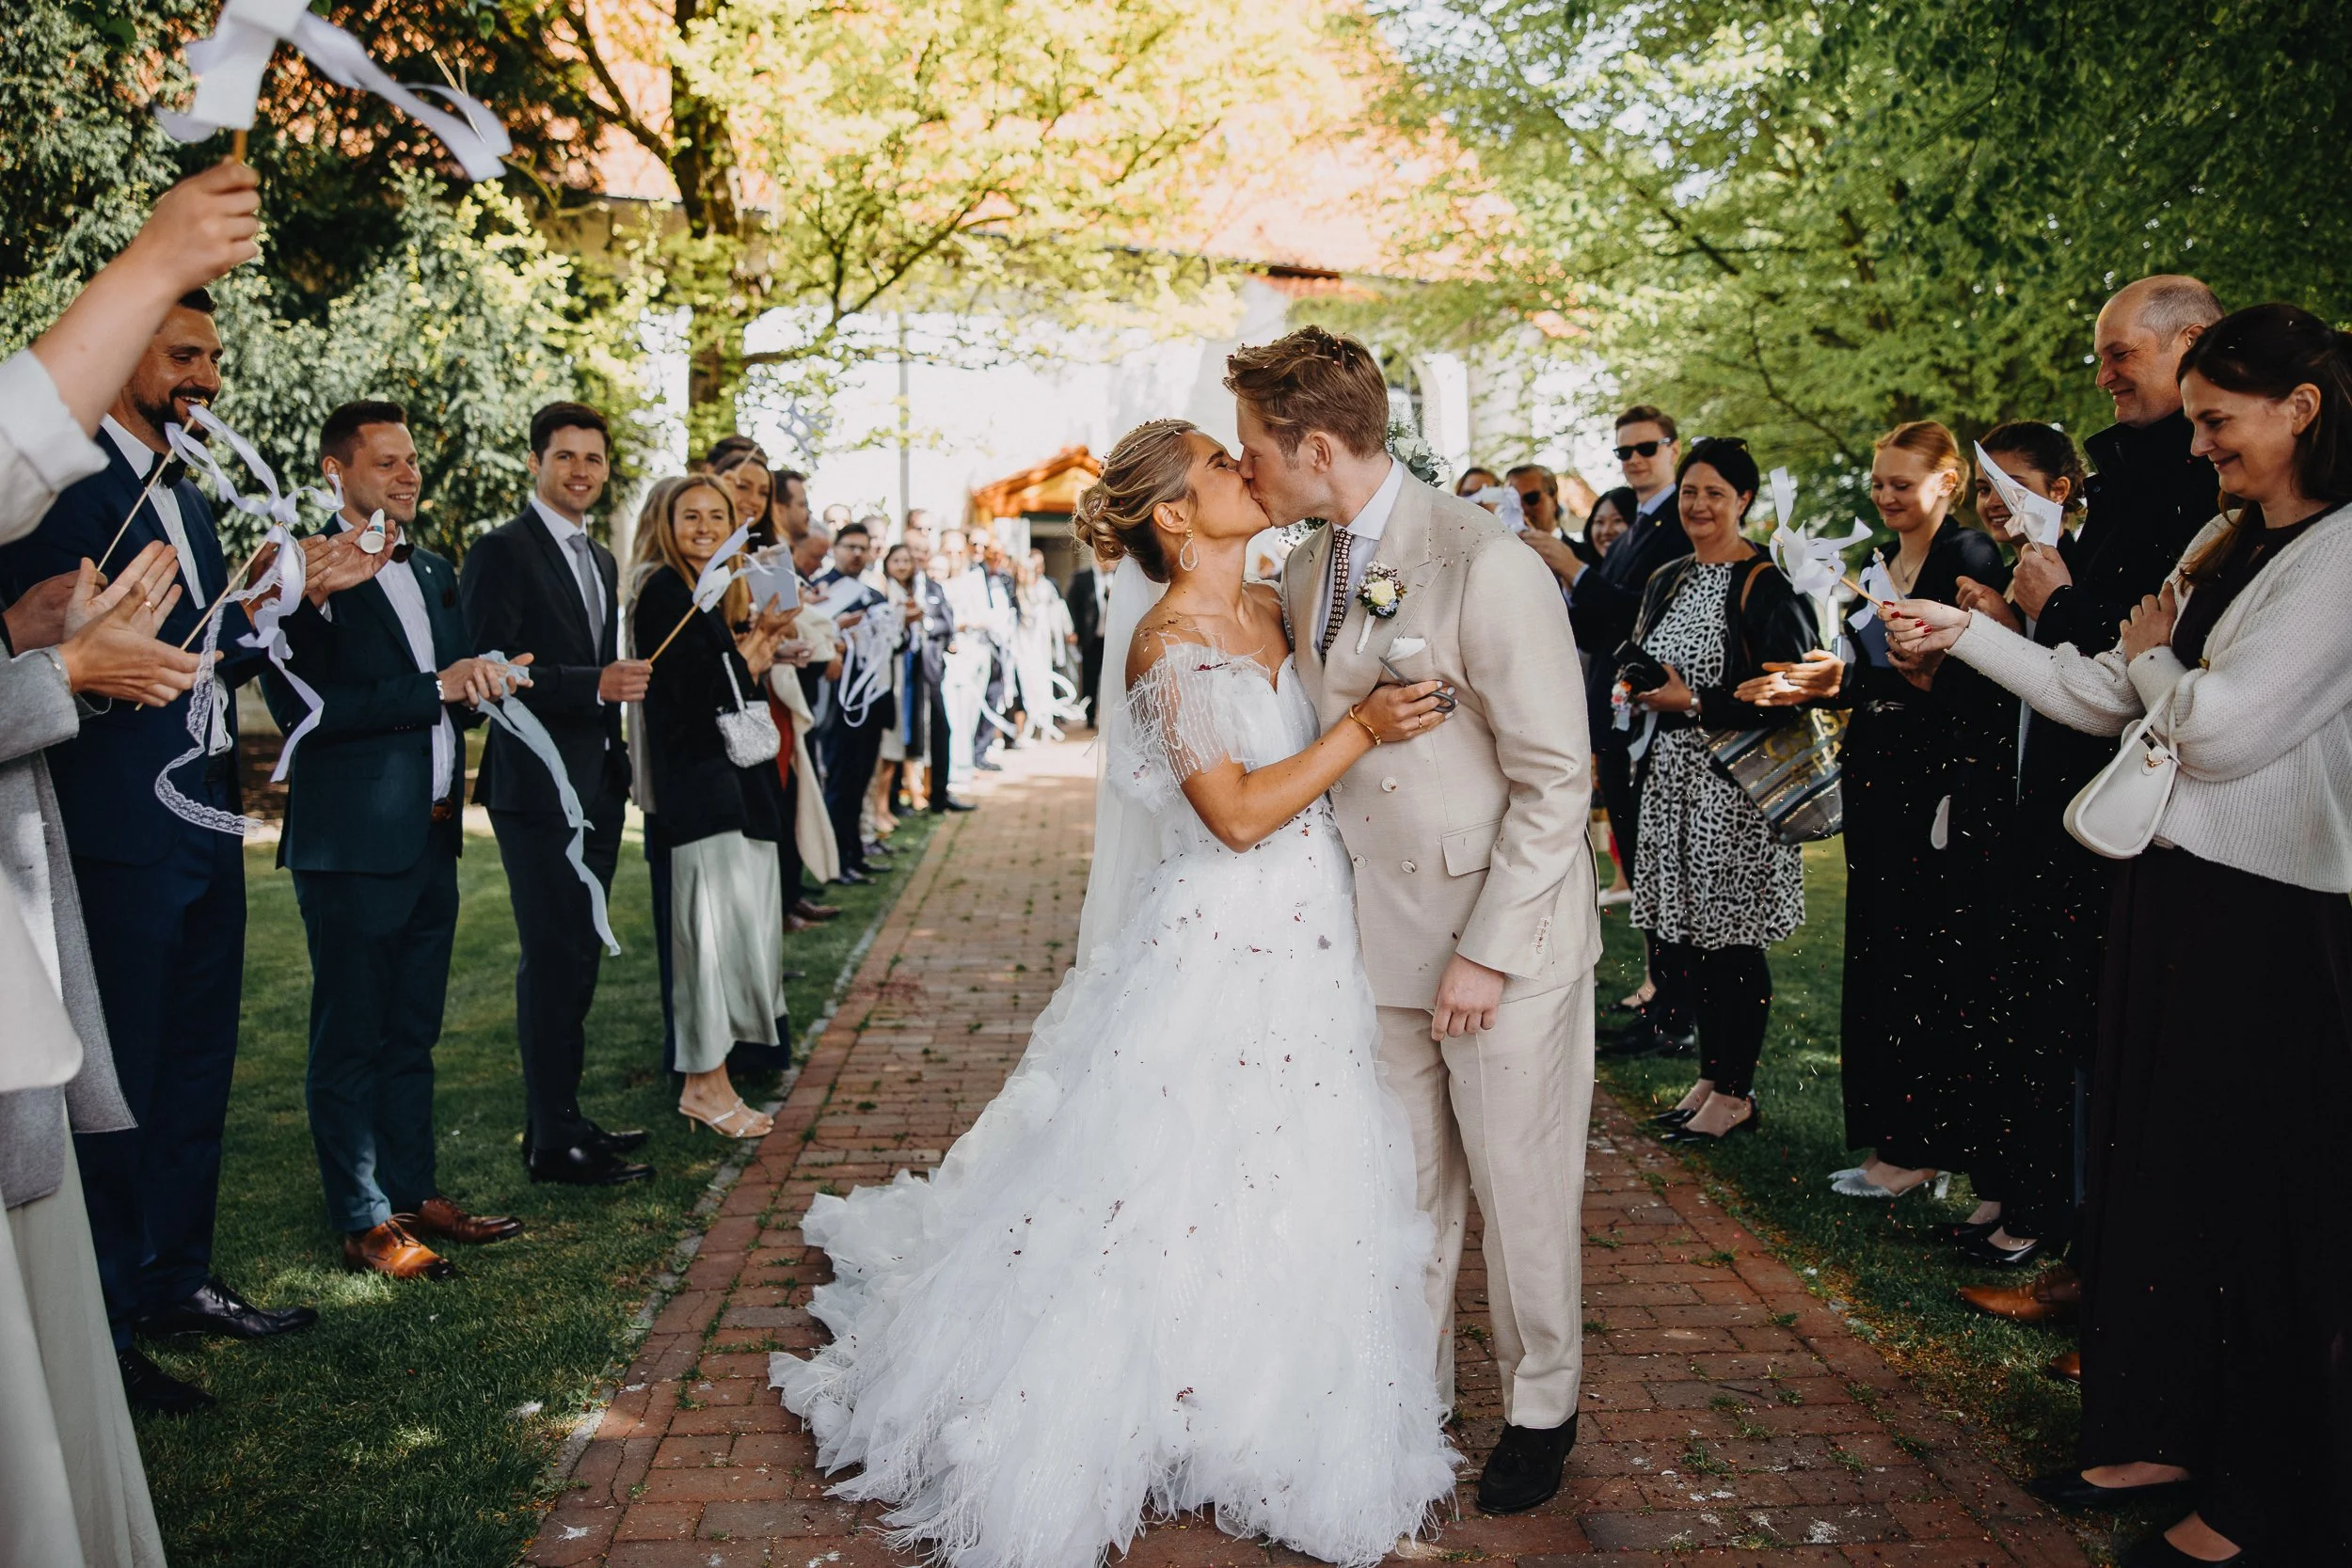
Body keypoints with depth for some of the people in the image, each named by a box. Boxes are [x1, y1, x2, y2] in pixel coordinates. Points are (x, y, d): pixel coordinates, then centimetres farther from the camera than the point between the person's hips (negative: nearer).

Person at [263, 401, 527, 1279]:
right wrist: (435, 689, -19)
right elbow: (301, 707, -20)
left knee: (412, 1034, 15)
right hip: (352, 843, -7)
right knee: (350, 1038, 3)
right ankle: (364, 1223, 12)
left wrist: (482, 681, -1)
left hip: (431, 838, 7)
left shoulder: (434, 574, 15)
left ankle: (416, 1192, 26)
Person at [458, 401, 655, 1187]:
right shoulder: (502, 552, -9)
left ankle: (561, 1118, 23)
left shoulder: (601, 560, 18)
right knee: (553, 961, -5)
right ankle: (554, 1141, 3)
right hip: (539, 789, -8)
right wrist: (594, 685, -25)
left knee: (577, 959, 13)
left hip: (598, 788, 9)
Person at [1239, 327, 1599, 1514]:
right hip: (1384, 929, 6)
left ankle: (1541, 1407, 31)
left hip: (1505, 937, -6)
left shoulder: (1489, 568, -18)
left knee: (1519, 1187, 9)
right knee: (1406, 1181, 16)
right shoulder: (1304, 573, 6)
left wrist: (1485, 953, -16)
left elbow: (1555, 782, -17)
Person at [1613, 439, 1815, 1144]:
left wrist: (1694, 702, -16)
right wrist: (1638, 682, -1)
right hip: (1672, 773, 7)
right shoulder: (1667, 580, 13)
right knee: (1678, 934, 9)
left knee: (1729, 939, -1)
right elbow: (1640, 665, 22)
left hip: (1733, 781, -7)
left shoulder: (1763, 585, -9)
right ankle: (1713, 1075, 24)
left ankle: (1735, 1094, 12)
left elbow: (1786, 695, -14)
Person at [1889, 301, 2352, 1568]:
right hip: (2170, 892, 8)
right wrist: (1968, 634, 9)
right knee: (2155, 1167, 15)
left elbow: (2219, 727, -21)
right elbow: (2102, 703, 15)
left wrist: (2153, 654, -2)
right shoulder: (2221, 547, 12)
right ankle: (2166, 1434, 31)